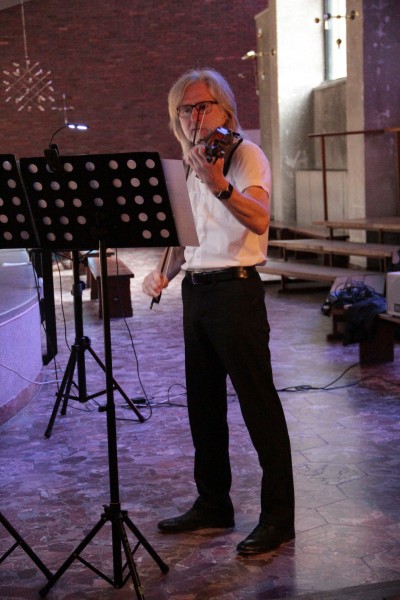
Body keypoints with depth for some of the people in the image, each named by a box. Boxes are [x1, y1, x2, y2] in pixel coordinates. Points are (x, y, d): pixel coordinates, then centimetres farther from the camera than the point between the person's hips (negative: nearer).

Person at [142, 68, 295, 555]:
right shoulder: (190, 167, 17)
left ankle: (278, 517, 4)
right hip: (195, 292, 8)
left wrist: (219, 184, -41)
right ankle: (213, 504, 27)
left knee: (259, 404, -4)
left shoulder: (245, 154, -7)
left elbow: (259, 219, -25)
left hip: (235, 290, -8)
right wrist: (165, 272, 8)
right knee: (203, 404, 14)